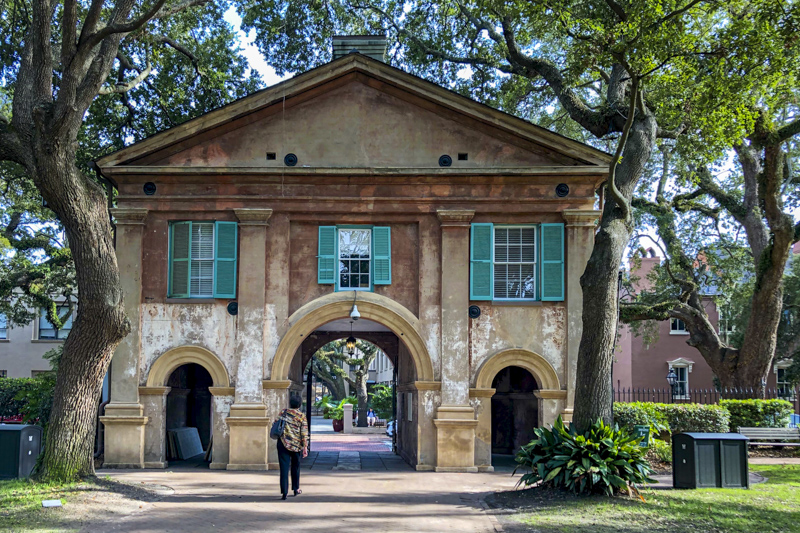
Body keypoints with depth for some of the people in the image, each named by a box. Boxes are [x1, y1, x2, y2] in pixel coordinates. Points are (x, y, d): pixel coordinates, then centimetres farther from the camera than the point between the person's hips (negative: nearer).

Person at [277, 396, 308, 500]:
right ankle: (296, 489, 29)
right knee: (295, 467, 19)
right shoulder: (301, 416, -2)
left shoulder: (283, 412, 4)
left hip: (283, 443, 0)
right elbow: (304, 433, -6)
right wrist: (305, 447, -4)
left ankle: (284, 492, -11)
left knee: (284, 468, -3)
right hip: (296, 445, 0)